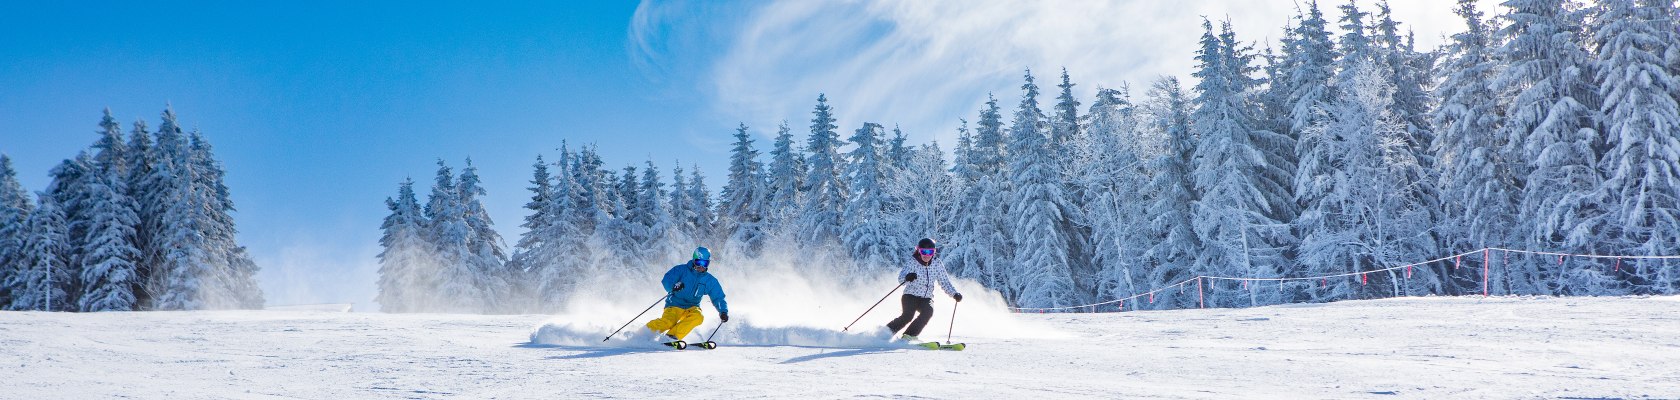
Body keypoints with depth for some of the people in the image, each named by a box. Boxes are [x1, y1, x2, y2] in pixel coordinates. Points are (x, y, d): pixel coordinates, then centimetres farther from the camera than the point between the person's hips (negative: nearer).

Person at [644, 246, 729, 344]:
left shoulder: (710, 281, 6)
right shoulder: (682, 269, -3)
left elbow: (718, 298, 9)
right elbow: (666, 280, -13)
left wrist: (723, 312, -9)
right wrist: (673, 287, -36)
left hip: (692, 307, 3)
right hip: (675, 304, -3)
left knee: (698, 317, -31)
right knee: (668, 323, -30)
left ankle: (673, 336, -25)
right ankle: (647, 330, -3)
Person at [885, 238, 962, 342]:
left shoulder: (937, 264, -2)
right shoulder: (913, 262, -12)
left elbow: (944, 282, 3)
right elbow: (901, 277, -26)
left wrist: (954, 294, -14)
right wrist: (907, 277, -51)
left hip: (926, 299, 3)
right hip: (910, 296, -3)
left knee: (928, 311, -27)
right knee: (908, 315, -28)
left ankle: (909, 335, -20)